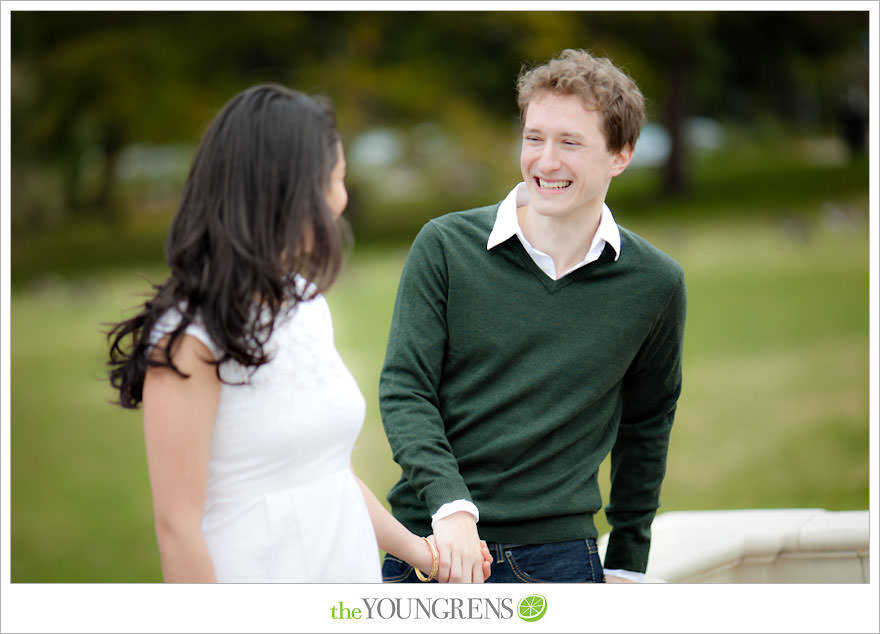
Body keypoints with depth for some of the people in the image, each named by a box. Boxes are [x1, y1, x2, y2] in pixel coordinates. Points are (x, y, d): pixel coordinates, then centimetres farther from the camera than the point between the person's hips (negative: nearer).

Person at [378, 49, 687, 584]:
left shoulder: (656, 284, 3)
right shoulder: (445, 247, -1)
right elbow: (403, 390, -4)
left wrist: (627, 564, 16)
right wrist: (450, 505, -19)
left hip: (560, 554, 1)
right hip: (431, 546, 0)